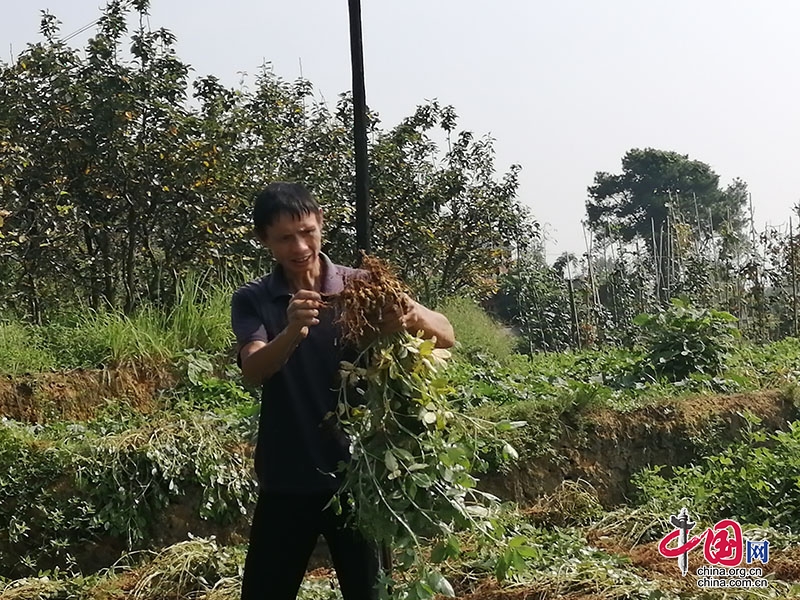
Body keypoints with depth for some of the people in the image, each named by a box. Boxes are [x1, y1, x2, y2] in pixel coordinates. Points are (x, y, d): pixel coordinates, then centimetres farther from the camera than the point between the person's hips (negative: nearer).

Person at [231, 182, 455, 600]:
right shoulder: (252, 301, 1)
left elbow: (446, 338, -9)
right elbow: (254, 371, -17)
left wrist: (414, 314, -32)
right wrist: (292, 331, -38)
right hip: (287, 480, 1)